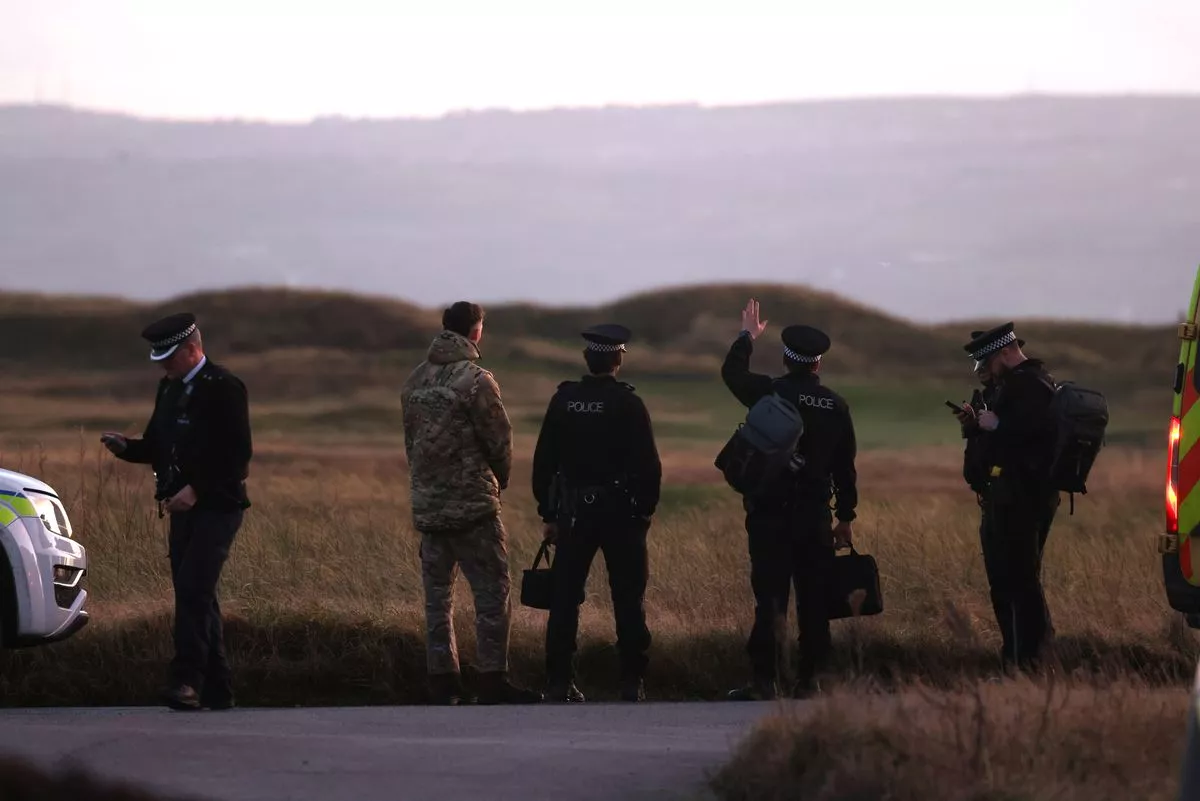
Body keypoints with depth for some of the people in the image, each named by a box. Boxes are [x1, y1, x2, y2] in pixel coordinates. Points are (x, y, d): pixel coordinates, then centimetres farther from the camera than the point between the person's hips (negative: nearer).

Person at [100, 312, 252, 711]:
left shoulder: (224, 387, -10)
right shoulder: (169, 388, 15)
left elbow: (237, 454, -15)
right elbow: (157, 447, 20)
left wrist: (197, 489, -21)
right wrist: (125, 447, 0)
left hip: (217, 505, -8)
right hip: (182, 506, 8)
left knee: (192, 588, -18)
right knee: (195, 597, 8)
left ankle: (187, 681, -21)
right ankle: (217, 689, 12)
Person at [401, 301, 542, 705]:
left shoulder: (416, 381, 9)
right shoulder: (474, 380, -13)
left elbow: (410, 440, 12)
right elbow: (500, 440, -9)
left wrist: (425, 485, 16)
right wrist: (500, 479, 10)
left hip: (427, 505, 7)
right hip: (472, 504, -7)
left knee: (437, 595, 10)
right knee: (492, 593, -3)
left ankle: (442, 681, 8)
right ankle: (493, 681, -7)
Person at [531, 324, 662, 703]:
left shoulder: (563, 401, 2)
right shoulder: (628, 403, -8)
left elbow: (543, 462, 5)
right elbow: (648, 465, -9)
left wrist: (548, 515, 11)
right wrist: (645, 511, 2)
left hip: (573, 515, 2)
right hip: (621, 514, -2)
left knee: (564, 600, 5)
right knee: (628, 601, 4)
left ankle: (559, 683, 2)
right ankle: (632, 683, 2)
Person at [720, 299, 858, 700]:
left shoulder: (770, 393, -8)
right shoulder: (836, 405, 2)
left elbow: (731, 372, 11)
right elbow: (845, 467, 7)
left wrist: (748, 336, 26)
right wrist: (846, 517, 15)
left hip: (770, 515, -3)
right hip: (816, 516, 3)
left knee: (770, 598, -5)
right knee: (813, 602, 7)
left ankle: (766, 682, -10)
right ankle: (808, 682, 10)